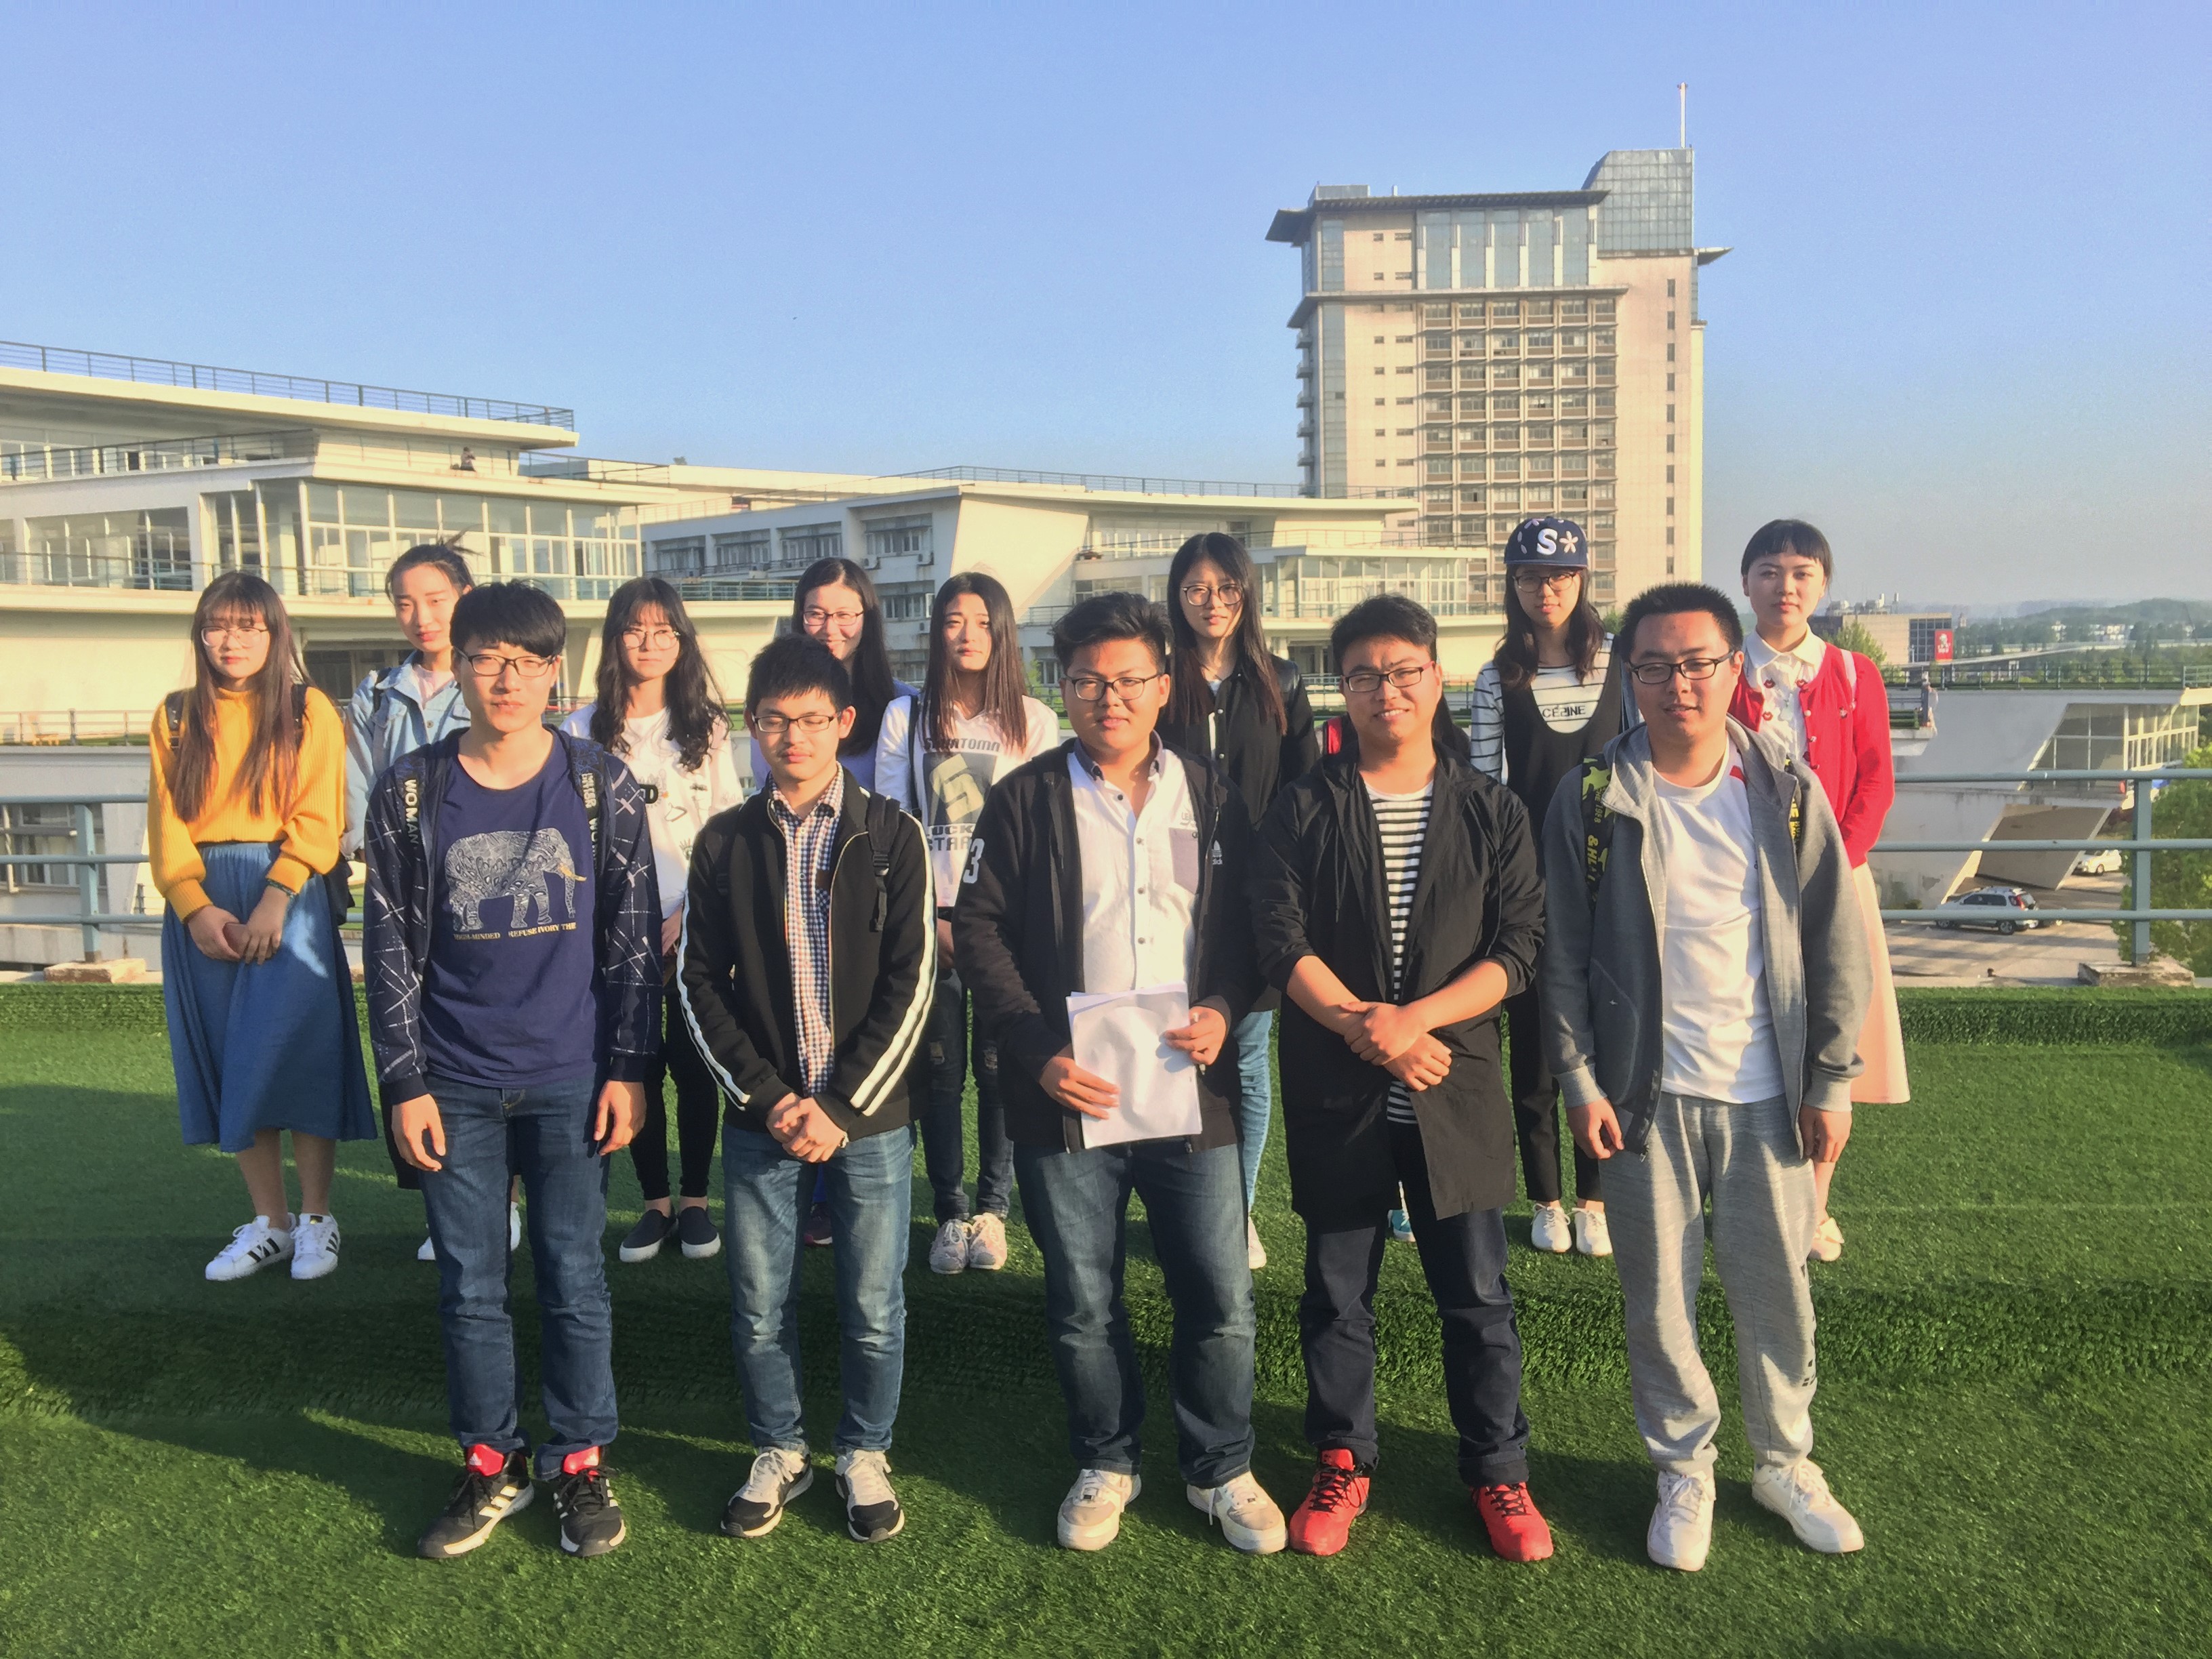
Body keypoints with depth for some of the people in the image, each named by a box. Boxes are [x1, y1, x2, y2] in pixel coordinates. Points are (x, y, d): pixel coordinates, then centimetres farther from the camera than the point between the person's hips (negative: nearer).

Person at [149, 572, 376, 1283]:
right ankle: (269, 1222, 16)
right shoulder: (177, 718, 12)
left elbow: (318, 819, -5)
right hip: (201, 906, 4)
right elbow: (166, 825, 5)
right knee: (229, 1065, 6)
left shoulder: (309, 710, 2)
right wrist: (196, 906, -10)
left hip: (288, 898, -3)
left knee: (296, 1058, -5)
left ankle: (317, 1218, 8)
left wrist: (275, 898, -17)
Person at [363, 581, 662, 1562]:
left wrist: (629, 1069, -3)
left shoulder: (601, 786, -2)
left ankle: (580, 1462, 23)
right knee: (470, 1286, 9)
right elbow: (391, 949, 2)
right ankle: (491, 1463, 26)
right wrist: (404, 1085, -1)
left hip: (571, 1079, -1)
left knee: (574, 1279, 6)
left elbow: (634, 937, 0)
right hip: (455, 1084, 1)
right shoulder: (409, 793, 0)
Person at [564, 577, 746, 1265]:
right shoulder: (583, 730, 5)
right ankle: (655, 1203, 17)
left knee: (694, 1065, 0)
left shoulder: (707, 728, 6)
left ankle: (696, 1202, 14)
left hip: (695, 926, 0)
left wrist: (688, 912, -8)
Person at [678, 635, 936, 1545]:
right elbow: (699, 983, 4)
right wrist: (766, 1096, -7)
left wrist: (841, 1107, -10)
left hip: (869, 1115, -1)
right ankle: (778, 1453, 30)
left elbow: (912, 982, -5)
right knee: (759, 1311, 8)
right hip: (760, 1118, 2)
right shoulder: (725, 842, 5)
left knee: (874, 1310, 6)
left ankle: (865, 1456, 28)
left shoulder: (889, 835, -1)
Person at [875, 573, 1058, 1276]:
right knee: (940, 1070, 2)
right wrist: (925, 919, -3)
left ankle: (993, 1209, 13)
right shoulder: (906, 717, 7)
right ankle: (950, 1212, 13)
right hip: (929, 918, 1)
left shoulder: (1033, 720, 6)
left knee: (1000, 1067, 0)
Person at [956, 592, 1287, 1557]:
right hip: (1066, 1097, -1)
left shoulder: (1213, 797, 6)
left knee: (1221, 1301, 5)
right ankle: (1106, 1465, 33)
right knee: (1083, 1306, 11)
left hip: (1191, 1090, 1)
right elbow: (980, 932, -1)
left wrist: (1224, 1010, -10)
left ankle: (1221, 1470, 27)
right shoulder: (1024, 801, 1)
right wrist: (1037, 1053, -11)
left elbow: (1251, 928, 10)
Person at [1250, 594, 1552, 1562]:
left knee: (1477, 1295, 8)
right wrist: (1363, 1029, -17)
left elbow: (1520, 945, -4)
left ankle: (1498, 1471, 27)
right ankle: (1342, 1463, 30)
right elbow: (1280, 942, -6)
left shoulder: (1490, 810, 3)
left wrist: (1413, 1017, -16)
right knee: (1336, 1293, 12)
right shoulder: (1304, 810, 1)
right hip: (1335, 1092, 0)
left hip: (1455, 1090, 0)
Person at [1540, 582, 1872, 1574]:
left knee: (1777, 1289, 11)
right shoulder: (1590, 799, -3)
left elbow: (1834, 943, 3)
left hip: (1767, 1092, 1)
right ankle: (1683, 1472, 28)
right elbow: (1562, 954, -1)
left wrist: (1832, 1080, 1)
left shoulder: (1786, 792, 1)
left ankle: (1785, 1462, 33)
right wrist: (1579, 1081, -6)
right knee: (1659, 1297, 8)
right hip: (1645, 1092, -1)